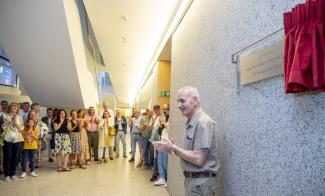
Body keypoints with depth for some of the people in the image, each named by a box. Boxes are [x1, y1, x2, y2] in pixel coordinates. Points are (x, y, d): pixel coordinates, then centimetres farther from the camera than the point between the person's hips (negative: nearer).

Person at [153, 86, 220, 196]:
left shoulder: (203, 122, -20)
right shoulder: (191, 123, 9)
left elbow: (198, 159, -24)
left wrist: (173, 148, -16)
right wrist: (172, 147, 0)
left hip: (201, 181, -9)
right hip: (191, 178, 9)